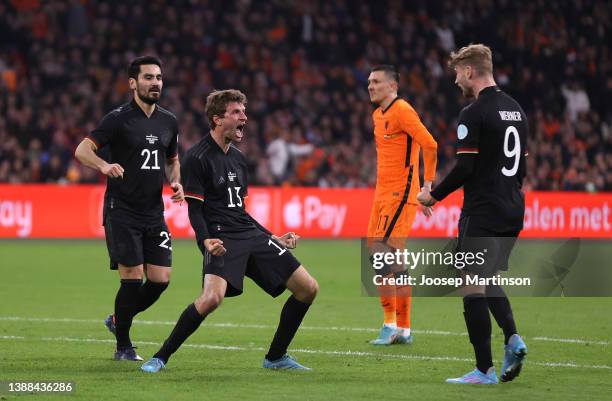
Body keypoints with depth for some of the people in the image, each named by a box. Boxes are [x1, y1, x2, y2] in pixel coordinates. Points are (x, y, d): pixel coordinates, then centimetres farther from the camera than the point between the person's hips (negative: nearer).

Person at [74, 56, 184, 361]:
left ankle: (118, 320, 26)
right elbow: (82, 150, -14)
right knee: (132, 278, -10)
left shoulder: (168, 121, 11)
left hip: (154, 214, 6)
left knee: (161, 279, 0)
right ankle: (123, 346, 7)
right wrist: (104, 166, -34)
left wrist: (175, 182, 4)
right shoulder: (118, 118, -8)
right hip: (121, 212, -6)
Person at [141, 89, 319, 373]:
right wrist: (206, 241, -27)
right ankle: (161, 358, -16)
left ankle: (276, 357, 16)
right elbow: (195, 210, -10)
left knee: (308, 288, 1)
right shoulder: (197, 157, -6)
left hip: (251, 234, 8)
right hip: (222, 239, -8)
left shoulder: (238, 158, 18)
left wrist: (273, 239, 24)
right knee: (212, 297, -33)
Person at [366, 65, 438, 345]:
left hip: (399, 195, -9)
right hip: (383, 194, 9)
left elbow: (429, 145, -19)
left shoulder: (402, 111, -12)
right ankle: (403, 329, 13)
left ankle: (391, 325, -11)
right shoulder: (378, 115, 17)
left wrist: (427, 186, -19)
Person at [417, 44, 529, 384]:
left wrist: (435, 195, -4)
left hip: (482, 213, -8)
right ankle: (512, 338, -2)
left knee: (472, 286, -2)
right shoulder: (516, 110, 12)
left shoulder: (474, 114, -13)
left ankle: (485, 370, -3)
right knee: (489, 280, 21)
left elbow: (465, 168, -17)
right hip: (513, 212, 8)